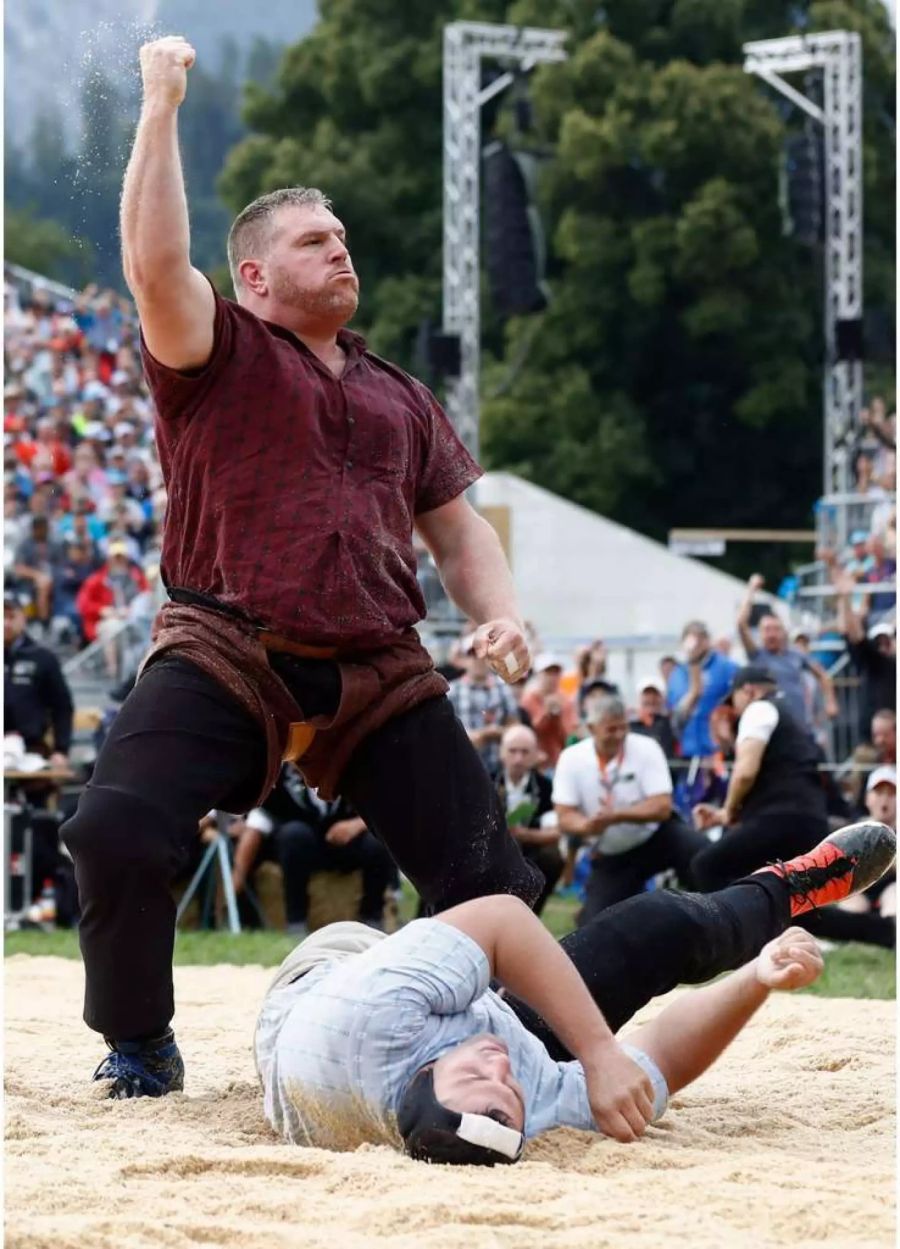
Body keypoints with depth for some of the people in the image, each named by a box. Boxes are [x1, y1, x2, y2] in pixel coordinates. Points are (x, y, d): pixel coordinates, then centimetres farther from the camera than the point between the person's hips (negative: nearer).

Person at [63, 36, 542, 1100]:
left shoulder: (398, 397, 21)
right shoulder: (217, 355, 6)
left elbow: (456, 528, 24)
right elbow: (155, 267, -14)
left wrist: (499, 614, 3)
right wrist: (162, 106, -15)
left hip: (379, 674, 4)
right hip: (224, 657, -4)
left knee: (487, 879, -4)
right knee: (115, 831, -22)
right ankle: (138, 1046, -1)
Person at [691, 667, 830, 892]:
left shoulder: (760, 710, 4)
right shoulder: (792, 721, 32)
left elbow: (746, 770, -12)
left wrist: (729, 812, 6)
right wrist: (725, 816, 31)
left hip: (781, 821, -9)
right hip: (812, 824, 9)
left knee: (707, 866, -1)